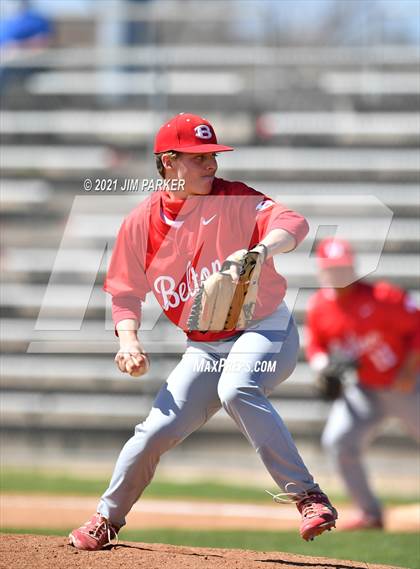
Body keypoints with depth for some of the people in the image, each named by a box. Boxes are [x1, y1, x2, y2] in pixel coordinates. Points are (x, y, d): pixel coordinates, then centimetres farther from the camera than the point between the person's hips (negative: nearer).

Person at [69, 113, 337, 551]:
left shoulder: (233, 200, -9)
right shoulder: (141, 224, 0)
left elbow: (292, 223, -24)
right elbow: (126, 292, 9)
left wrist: (262, 249, -46)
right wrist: (129, 341, -9)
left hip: (265, 330, -4)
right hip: (204, 349, 4)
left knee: (236, 389, -35)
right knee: (156, 431, -3)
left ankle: (308, 498, -35)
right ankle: (108, 518, 24)